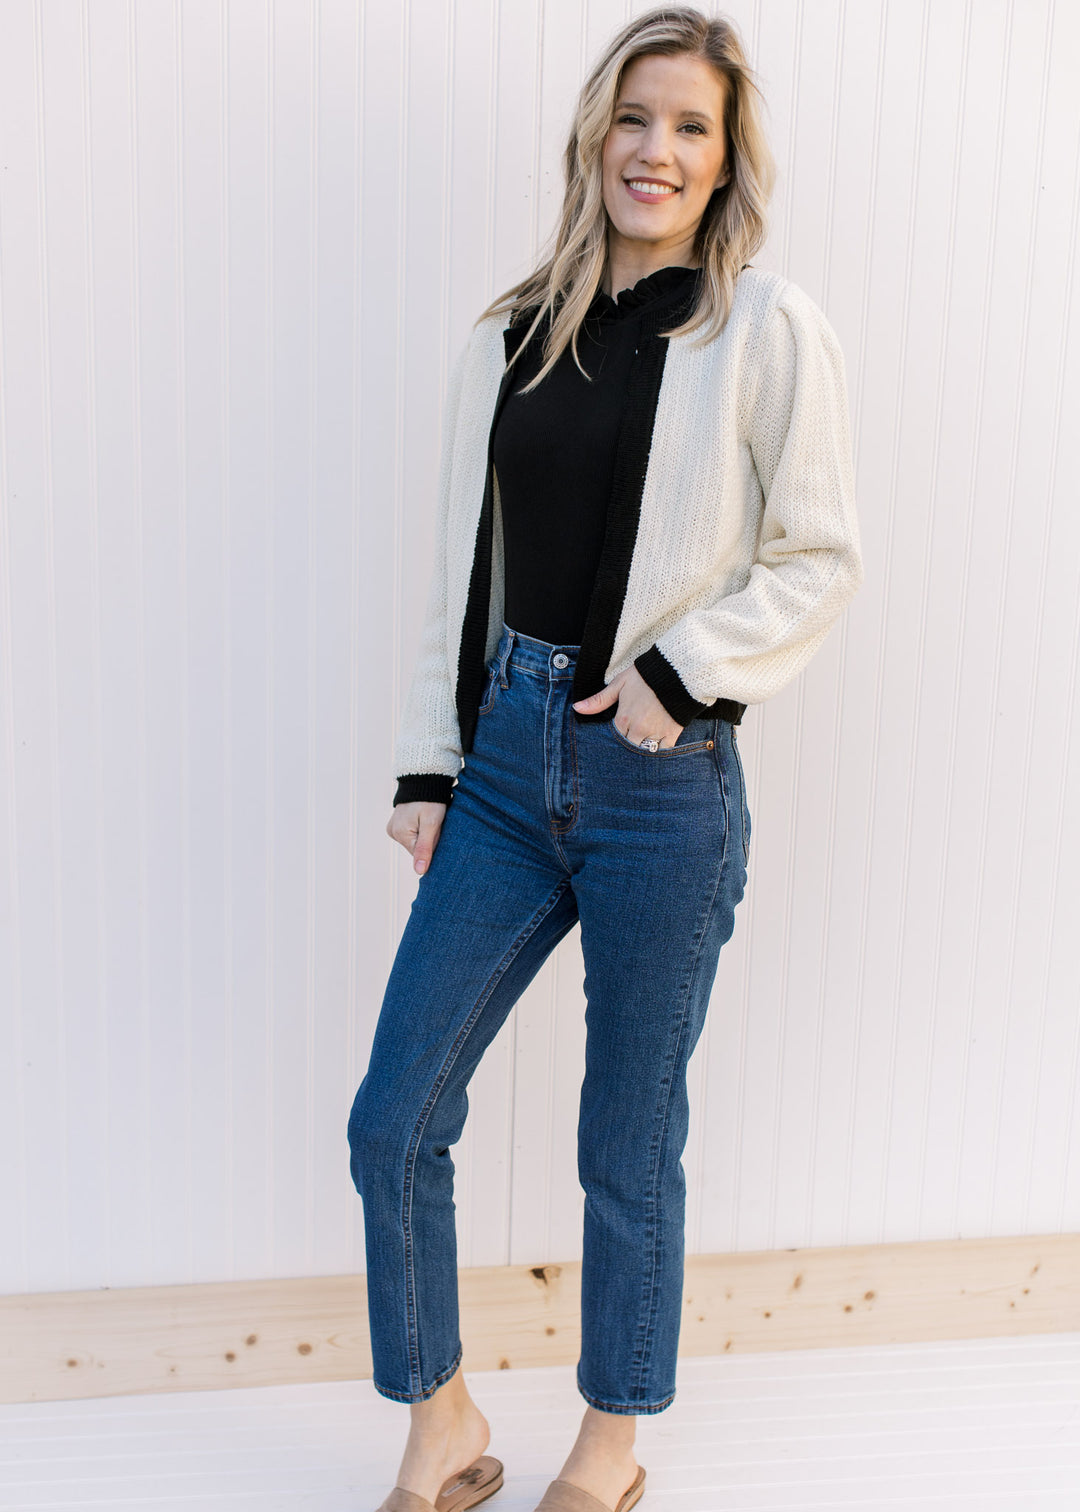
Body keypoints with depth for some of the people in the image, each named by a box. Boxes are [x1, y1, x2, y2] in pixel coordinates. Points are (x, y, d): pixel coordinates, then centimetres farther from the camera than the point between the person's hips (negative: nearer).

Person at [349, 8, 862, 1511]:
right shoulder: (511, 335, 9)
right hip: (505, 763, 5)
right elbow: (461, 568, 10)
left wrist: (678, 673, -14)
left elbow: (822, 558, -2)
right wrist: (429, 764, 7)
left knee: (628, 1153, 9)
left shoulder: (768, 330, -4)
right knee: (393, 1121, 6)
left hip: (662, 783, -4)